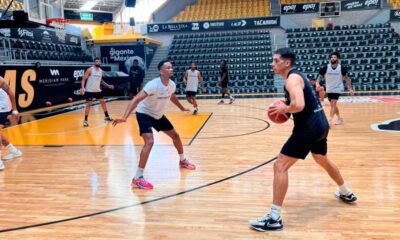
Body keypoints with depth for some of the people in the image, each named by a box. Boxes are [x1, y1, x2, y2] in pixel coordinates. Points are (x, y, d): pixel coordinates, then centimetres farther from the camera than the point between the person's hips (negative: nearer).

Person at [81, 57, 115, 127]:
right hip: (89, 90, -7)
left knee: (103, 102, 14)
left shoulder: (101, 71, 8)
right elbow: (84, 79, -12)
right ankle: (85, 120, 1)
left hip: (98, 90, 7)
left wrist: (108, 86, 13)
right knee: (89, 105, -7)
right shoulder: (90, 70, -11)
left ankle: (107, 116, 31)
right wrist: (82, 87, -25)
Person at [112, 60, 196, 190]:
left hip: (158, 115, 8)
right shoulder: (153, 85, -32)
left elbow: (172, 97, 16)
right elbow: (136, 100, -39)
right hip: (144, 114, -8)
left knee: (175, 135, 16)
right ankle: (137, 178, -23)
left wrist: (182, 108, 32)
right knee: (149, 142, -27)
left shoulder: (172, 85, -9)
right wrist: (125, 117, -51)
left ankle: (183, 161, 43)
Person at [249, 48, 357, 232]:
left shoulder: (292, 78, -15)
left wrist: (284, 109, -12)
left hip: (309, 127, -10)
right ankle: (346, 194, 54)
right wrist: (286, 109, 13)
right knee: (323, 160, 33)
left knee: (280, 166, -11)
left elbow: (299, 105, -31)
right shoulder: (298, 76, 16)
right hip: (320, 124, 10)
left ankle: (274, 219, -10)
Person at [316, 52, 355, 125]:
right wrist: (317, 83, -20)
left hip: (337, 89, -3)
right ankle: (340, 119, 30)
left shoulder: (342, 68, -10)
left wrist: (350, 88, -4)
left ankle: (329, 120, -15)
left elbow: (346, 78, 0)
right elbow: (320, 76, 0)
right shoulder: (326, 68, -8)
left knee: (333, 104, -15)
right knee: (333, 105, 13)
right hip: (329, 89, 4)